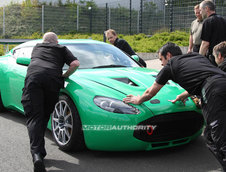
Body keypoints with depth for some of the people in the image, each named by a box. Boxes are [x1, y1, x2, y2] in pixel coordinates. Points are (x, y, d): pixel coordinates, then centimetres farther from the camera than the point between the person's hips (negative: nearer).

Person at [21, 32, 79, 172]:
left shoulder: (37, 47, 37)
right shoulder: (61, 49, 28)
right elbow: (75, 63, 13)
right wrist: (64, 76, 25)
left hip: (33, 77, 0)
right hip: (53, 79, 0)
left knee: (34, 117, -9)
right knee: (44, 116, 12)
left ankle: (37, 153, -28)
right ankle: (39, 151, 13)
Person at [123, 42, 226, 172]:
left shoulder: (171, 65, 17)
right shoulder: (197, 56, 33)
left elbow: (150, 93, 26)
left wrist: (138, 100, 43)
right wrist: (184, 95, 54)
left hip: (215, 92, -7)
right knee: (211, 136, 14)